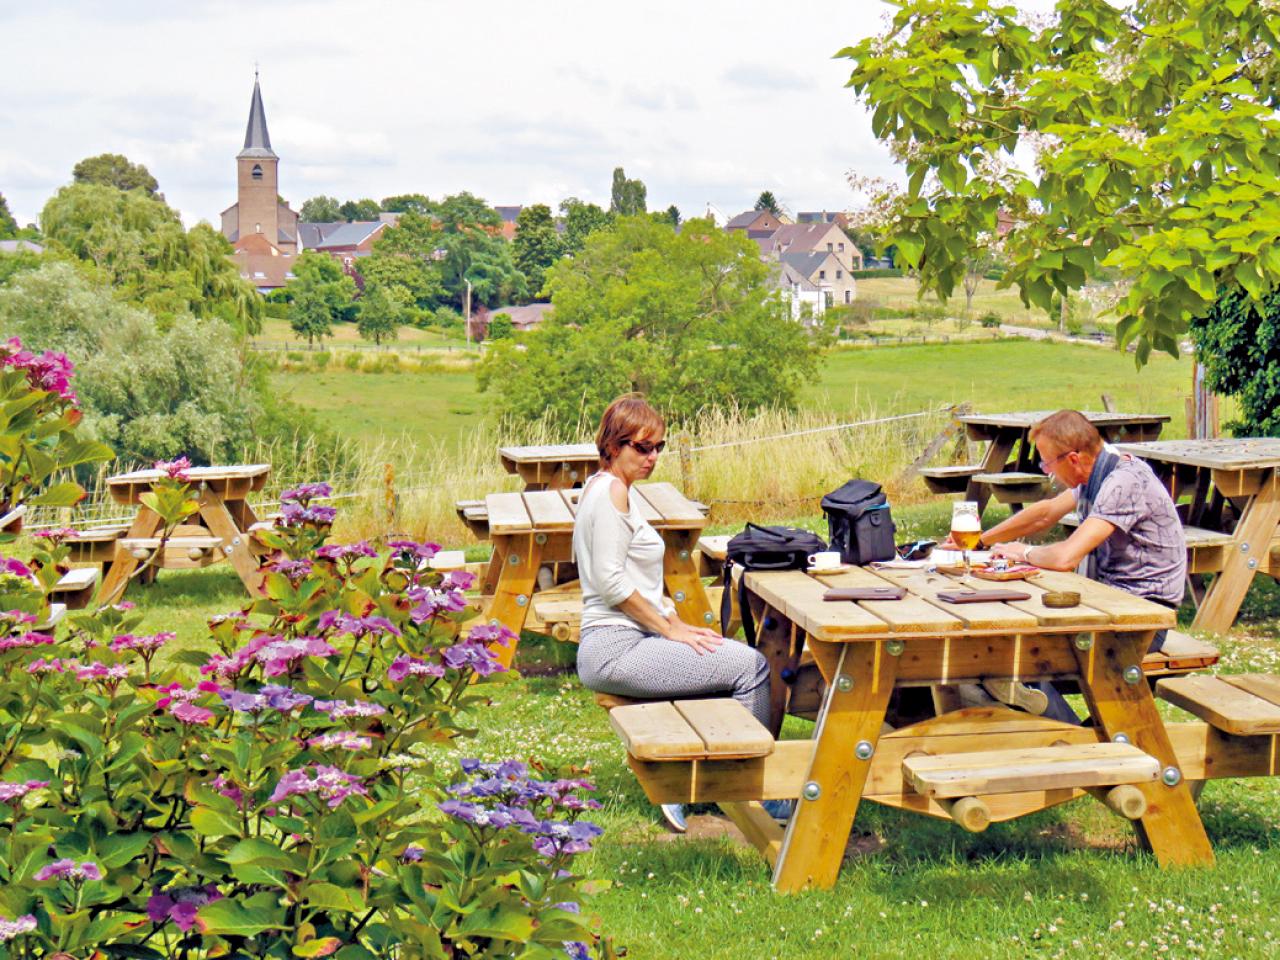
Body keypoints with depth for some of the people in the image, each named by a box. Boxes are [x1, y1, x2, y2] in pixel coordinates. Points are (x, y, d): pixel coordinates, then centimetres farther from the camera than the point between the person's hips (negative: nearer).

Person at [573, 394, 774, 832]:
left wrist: (679, 625, 13)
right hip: (614, 651, -10)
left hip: (626, 642, 10)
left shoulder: (603, 488, 19)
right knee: (750, 666, -14)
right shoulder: (612, 489, -12)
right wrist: (672, 630, -12)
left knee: (748, 659, 7)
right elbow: (610, 581, -19)